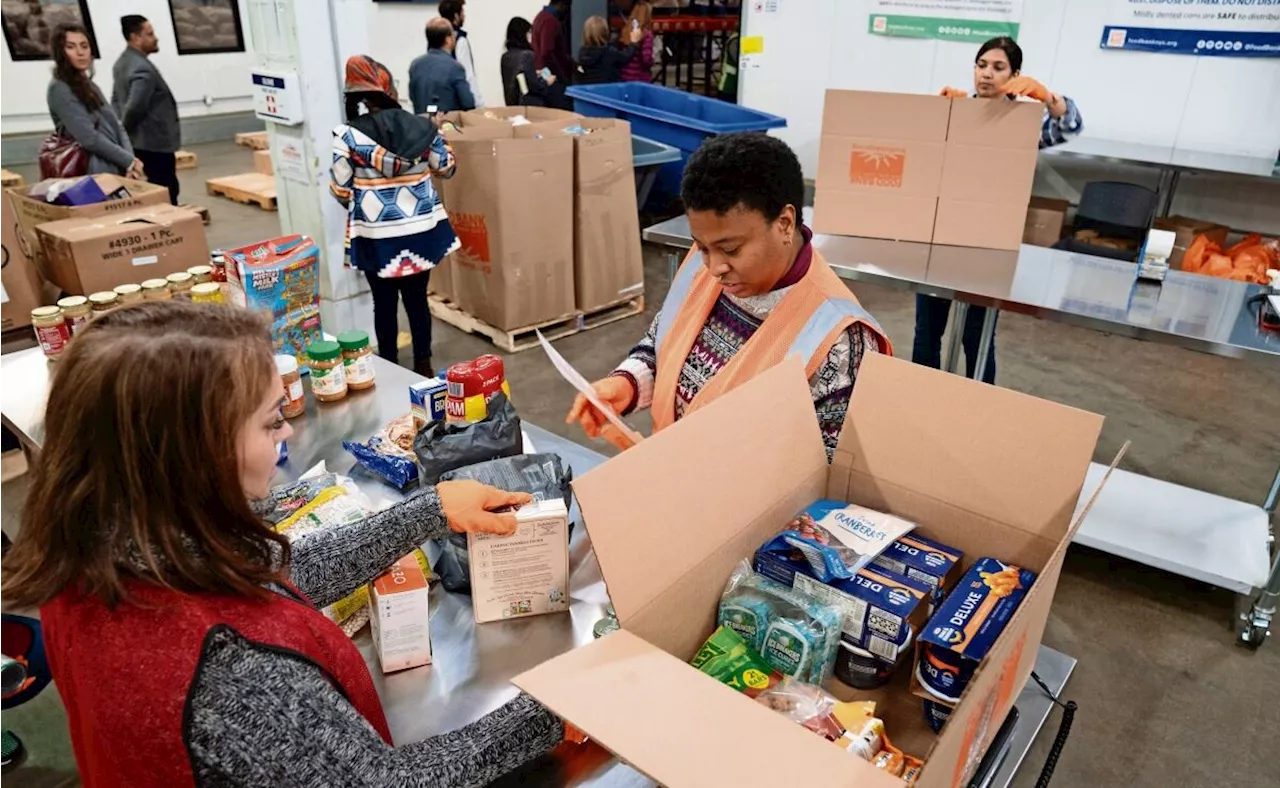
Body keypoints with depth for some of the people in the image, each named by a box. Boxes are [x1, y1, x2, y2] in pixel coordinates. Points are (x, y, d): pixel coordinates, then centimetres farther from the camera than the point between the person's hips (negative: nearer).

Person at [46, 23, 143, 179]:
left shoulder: (88, 85, 18)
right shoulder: (59, 89, -7)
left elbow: (115, 125, 12)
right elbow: (89, 139, -16)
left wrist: (131, 159, -6)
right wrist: (129, 161, -12)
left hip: (118, 169, 8)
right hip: (97, 174, -8)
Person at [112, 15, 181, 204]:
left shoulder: (122, 62, 14)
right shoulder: (143, 69, -21)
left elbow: (116, 100, 21)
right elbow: (135, 107, -28)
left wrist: (121, 130, 17)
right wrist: (125, 130, -10)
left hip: (141, 141, 10)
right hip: (155, 142, -10)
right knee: (167, 192, -6)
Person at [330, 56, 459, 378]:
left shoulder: (348, 136, -11)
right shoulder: (421, 126, -4)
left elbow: (339, 189, -4)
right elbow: (446, 168, 9)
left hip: (377, 236, -2)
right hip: (421, 230, 2)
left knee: (384, 303, 11)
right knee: (418, 298, 14)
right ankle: (423, 365, 24)